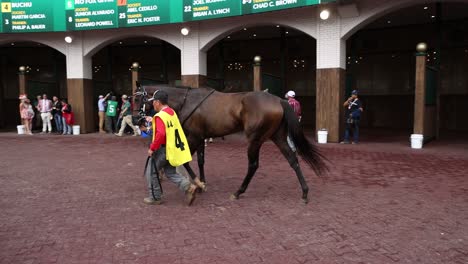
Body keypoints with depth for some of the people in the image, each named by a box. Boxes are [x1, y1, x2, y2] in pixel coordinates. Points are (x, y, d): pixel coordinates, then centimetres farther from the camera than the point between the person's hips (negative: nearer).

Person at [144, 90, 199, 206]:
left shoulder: (160, 116, -18)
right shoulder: (172, 112, 9)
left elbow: (160, 134, -31)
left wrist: (152, 148, -20)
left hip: (163, 150, -8)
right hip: (173, 148, 8)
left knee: (151, 172, 9)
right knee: (170, 173, 17)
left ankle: (155, 198, 18)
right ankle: (189, 187, -1)